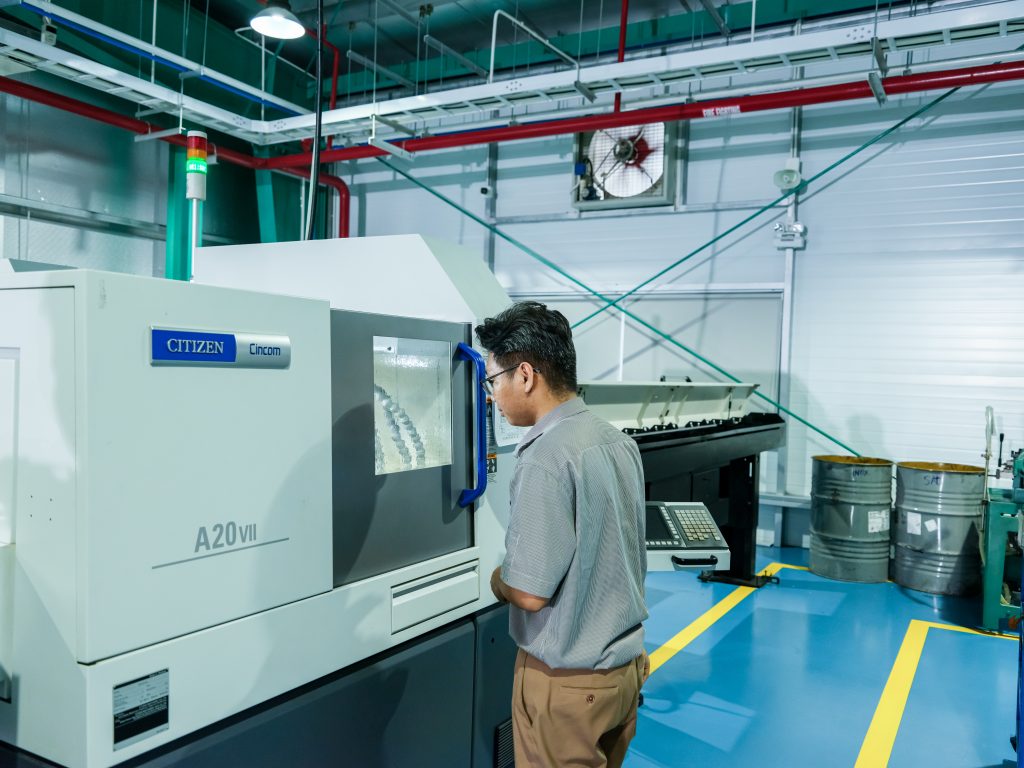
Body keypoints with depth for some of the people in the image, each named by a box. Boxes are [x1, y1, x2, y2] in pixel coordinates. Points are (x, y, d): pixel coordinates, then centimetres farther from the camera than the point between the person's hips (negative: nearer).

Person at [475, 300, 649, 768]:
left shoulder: (546, 459, -24)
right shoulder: (617, 441, 2)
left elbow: (530, 593, -23)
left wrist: (498, 579, -2)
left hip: (568, 681, -7)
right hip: (625, 663, 7)